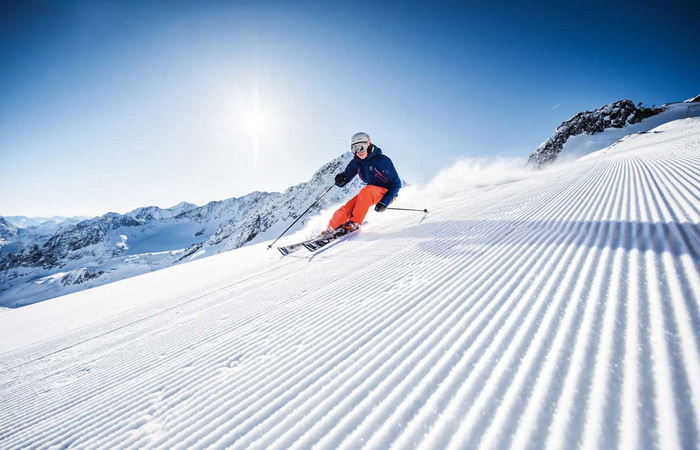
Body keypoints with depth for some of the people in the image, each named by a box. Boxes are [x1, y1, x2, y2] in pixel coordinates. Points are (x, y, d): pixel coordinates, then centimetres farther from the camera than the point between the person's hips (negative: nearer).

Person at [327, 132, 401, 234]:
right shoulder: (356, 162, -2)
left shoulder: (382, 160, -19)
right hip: (371, 193, 5)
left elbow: (396, 183, -17)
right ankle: (329, 230, 0)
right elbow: (346, 177, 5)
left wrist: (384, 202, -26)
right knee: (347, 209, -14)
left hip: (387, 193, -5)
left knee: (366, 191, -35)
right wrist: (341, 180, -21)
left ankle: (354, 223, -28)